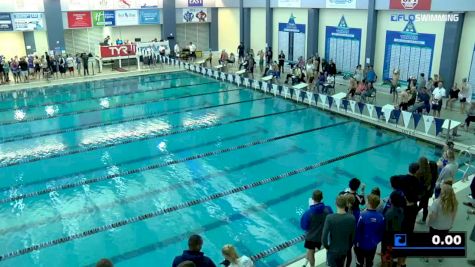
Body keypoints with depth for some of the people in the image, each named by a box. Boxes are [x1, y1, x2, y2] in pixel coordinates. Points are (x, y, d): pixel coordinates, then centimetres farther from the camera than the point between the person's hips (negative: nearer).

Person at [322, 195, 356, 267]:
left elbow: (324, 236, -22)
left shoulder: (330, 218, -27)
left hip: (333, 251, -3)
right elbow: (353, 236, -4)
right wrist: (348, 248, 12)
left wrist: (326, 246, -3)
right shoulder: (352, 218, -16)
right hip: (345, 250, 4)